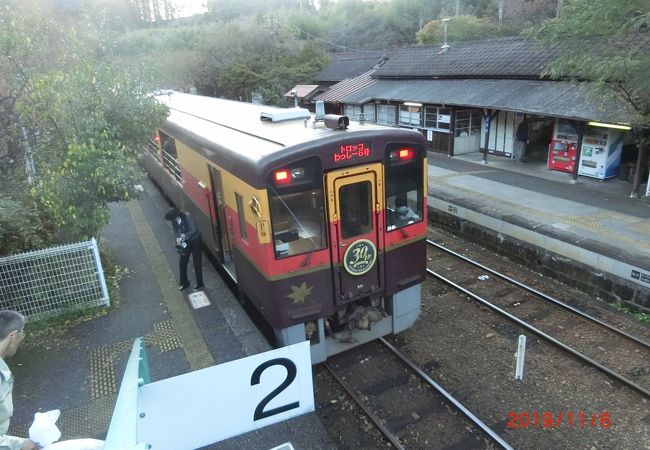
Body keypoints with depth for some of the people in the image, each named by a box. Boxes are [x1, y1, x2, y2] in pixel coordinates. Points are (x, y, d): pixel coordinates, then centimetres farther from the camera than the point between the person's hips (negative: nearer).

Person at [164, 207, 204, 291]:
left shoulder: (187, 216, -27)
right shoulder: (174, 221, -9)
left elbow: (193, 230, -28)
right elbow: (176, 231, 3)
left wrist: (184, 236, -30)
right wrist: (178, 238, -14)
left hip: (195, 240, -6)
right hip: (185, 242, 6)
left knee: (196, 262, 2)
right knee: (182, 262, 11)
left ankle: (200, 284, 16)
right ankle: (184, 283, 29)